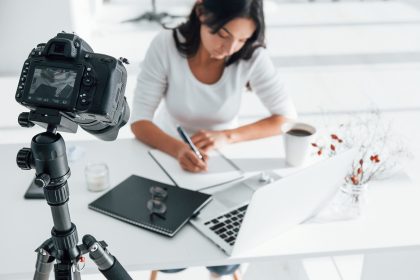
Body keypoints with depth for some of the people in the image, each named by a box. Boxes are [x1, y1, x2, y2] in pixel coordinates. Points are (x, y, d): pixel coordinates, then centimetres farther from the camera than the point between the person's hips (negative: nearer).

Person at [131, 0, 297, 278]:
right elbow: (140, 121, -24)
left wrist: (227, 136, -33)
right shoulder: (166, 46, -24)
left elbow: (287, 117, -19)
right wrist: (178, 149, -44)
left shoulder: (252, 56, -22)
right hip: (172, 156, 0)